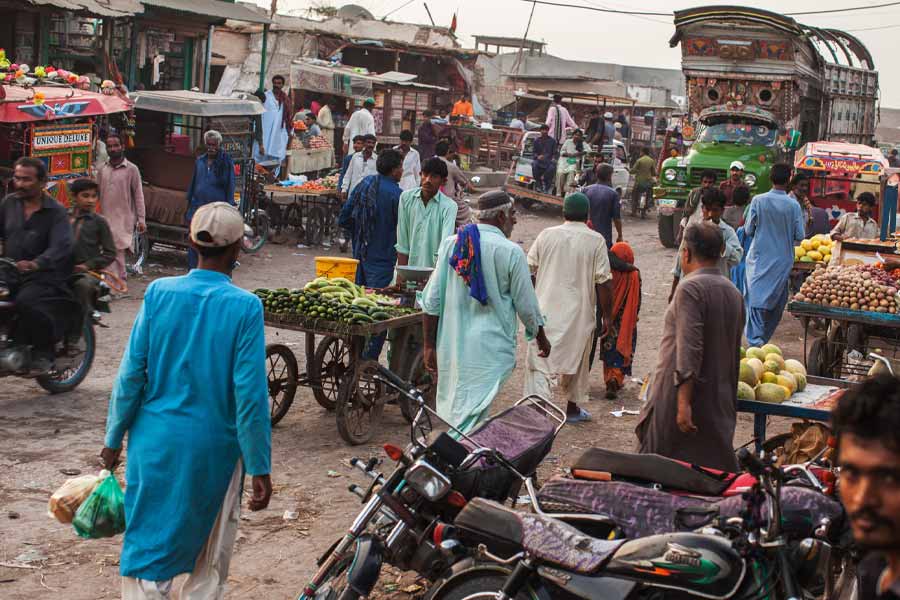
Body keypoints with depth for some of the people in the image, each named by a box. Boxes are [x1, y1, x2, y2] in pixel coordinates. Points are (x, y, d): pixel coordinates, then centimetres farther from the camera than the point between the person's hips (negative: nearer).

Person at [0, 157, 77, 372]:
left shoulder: (55, 212, -4)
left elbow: (61, 247, -18)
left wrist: (34, 264, -36)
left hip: (41, 276, -5)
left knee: (26, 302, -32)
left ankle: (44, 352, -12)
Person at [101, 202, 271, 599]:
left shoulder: (159, 293, -5)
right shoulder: (244, 307, -12)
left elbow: (131, 373, -3)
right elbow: (250, 394, -13)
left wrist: (114, 438, 9)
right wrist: (259, 469, -6)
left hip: (156, 440, 2)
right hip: (214, 447, -2)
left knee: (147, 551, 11)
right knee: (209, 564, 16)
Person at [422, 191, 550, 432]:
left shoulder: (451, 244, 3)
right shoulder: (511, 252, -8)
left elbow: (431, 300, 3)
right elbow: (526, 306, -1)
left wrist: (429, 345, 10)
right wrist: (541, 338, 17)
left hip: (451, 346, 5)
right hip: (490, 348, -4)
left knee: (449, 409, 19)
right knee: (471, 416, -5)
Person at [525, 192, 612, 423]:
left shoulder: (546, 235, 2)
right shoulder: (595, 241, -6)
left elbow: (530, 271, 6)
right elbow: (604, 282, -8)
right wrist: (607, 316, 1)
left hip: (545, 311, 1)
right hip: (579, 312, 0)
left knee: (539, 362, 0)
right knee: (578, 360, 19)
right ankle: (573, 408, 32)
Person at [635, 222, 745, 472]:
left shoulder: (690, 288, -13)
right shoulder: (734, 292, 11)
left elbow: (689, 350, -21)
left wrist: (683, 402, -22)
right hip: (720, 403, 8)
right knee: (717, 469, 11)